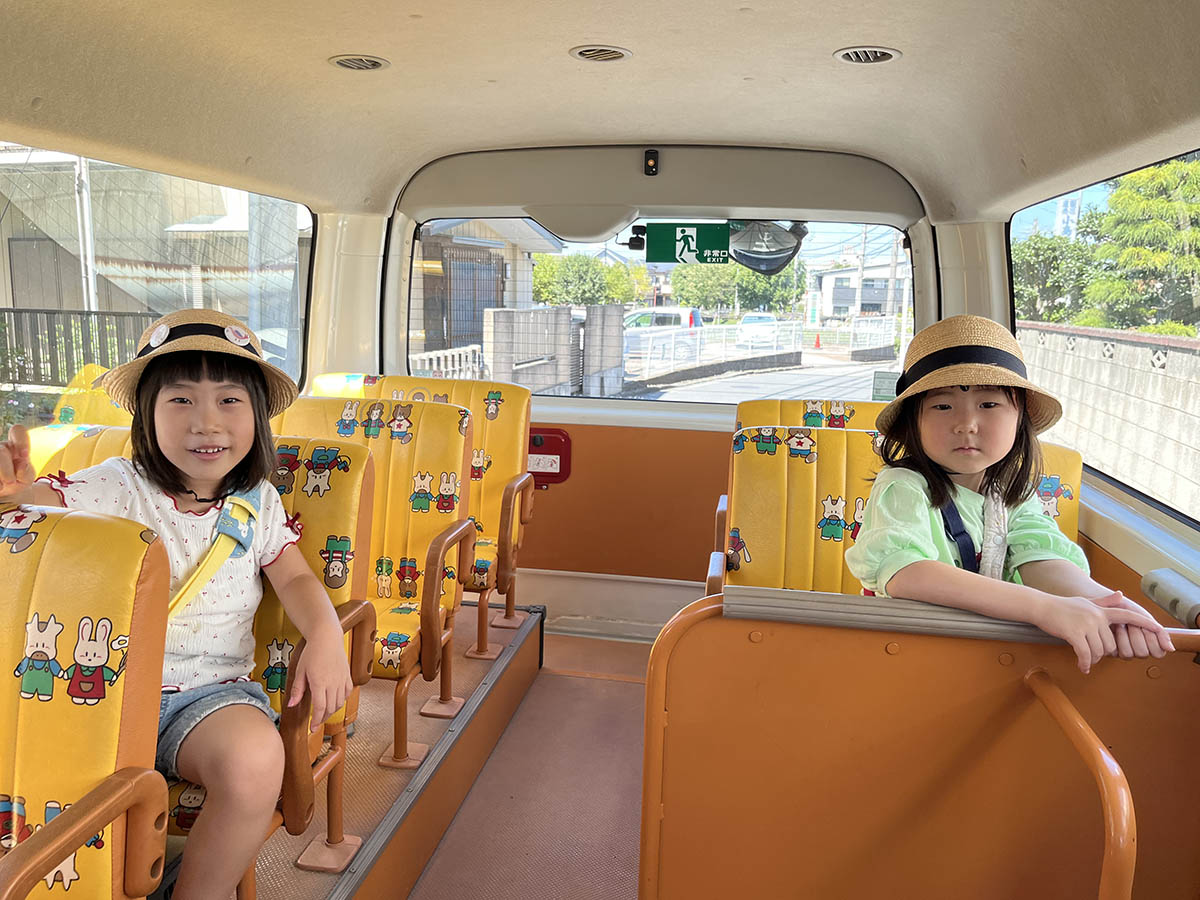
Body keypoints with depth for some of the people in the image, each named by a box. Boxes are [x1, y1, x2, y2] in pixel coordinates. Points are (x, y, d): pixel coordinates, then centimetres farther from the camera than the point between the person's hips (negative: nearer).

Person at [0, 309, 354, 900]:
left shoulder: (258, 502, 4)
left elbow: (296, 578, 6)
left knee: (254, 762, -31)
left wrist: (326, 637, -12)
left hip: (213, 690, 0)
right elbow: (50, 504, -18)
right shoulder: (121, 487, -3)